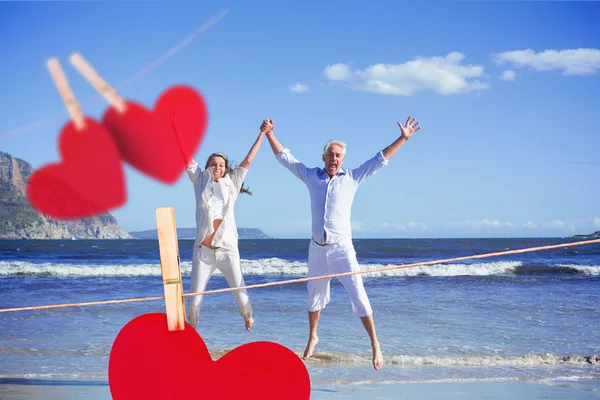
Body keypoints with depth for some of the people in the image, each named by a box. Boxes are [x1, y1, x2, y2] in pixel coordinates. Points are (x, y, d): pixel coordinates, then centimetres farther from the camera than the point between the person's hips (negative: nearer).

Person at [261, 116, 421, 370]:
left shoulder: (352, 178, 3)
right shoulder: (311, 176, 8)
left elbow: (380, 159, 3)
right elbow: (284, 157, 12)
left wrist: (402, 139, -1)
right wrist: (269, 134, 7)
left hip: (342, 248, -3)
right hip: (317, 248, 3)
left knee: (358, 295, -10)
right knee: (315, 294, 17)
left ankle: (375, 344, -5)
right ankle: (312, 338, 36)